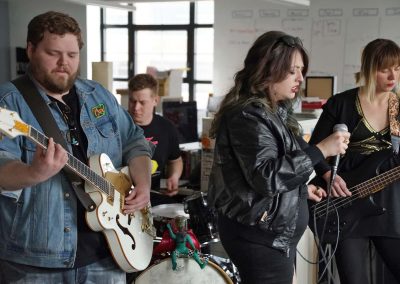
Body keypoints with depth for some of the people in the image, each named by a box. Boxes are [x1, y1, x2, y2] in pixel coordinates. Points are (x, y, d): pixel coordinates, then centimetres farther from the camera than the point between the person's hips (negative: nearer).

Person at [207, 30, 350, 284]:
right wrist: (320, 150, -28)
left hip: (276, 233, 10)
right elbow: (266, 177, -30)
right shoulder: (248, 116, -21)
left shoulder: (275, 111, 11)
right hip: (259, 236, -10)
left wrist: (302, 188, 14)